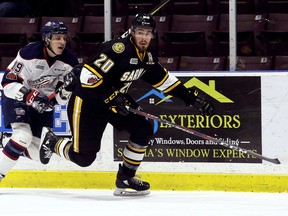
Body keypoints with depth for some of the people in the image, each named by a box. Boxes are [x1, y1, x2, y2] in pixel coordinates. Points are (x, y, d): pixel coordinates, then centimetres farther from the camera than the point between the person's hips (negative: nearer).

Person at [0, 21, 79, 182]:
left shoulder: (69, 61, -13)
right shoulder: (29, 53, -26)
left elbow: (66, 94, -5)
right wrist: (29, 96, -34)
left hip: (44, 103, 5)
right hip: (17, 97, -5)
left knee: (38, 152, 3)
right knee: (24, 136, -28)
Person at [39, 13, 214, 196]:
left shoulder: (148, 56, 2)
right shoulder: (118, 49, -25)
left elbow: (163, 79, 15)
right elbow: (88, 76, -29)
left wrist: (191, 98, 10)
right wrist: (110, 98, -31)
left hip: (112, 102, 8)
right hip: (86, 101, -8)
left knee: (144, 130, -5)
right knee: (84, 157, -10)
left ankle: (125, 179, 5)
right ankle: (51, 140, 19)